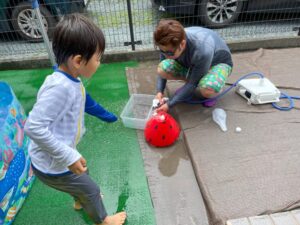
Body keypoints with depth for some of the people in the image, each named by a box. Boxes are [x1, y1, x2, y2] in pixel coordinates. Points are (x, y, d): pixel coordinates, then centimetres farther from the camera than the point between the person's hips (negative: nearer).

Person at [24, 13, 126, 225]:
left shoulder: (71, 80, -5)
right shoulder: (60, 87, -35)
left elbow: (84, 102, 14)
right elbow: (34, 127, -35)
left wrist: (107, 116, 28)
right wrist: (69, 157, -30)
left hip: (60, 157, 8)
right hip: (52, 165, -8)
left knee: (82, 175, 34)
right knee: (91, 190, 15)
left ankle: (81, 201, 66)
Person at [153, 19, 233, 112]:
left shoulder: (202, 51, -42)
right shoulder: (169, 45, -26)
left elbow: (193, 82, -31)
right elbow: (162, 70, -9)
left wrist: (169, 104, -30)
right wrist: (160, 91, -24)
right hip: (190, 63, 5)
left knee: (207, 90, -39)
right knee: (162, 69, -22)